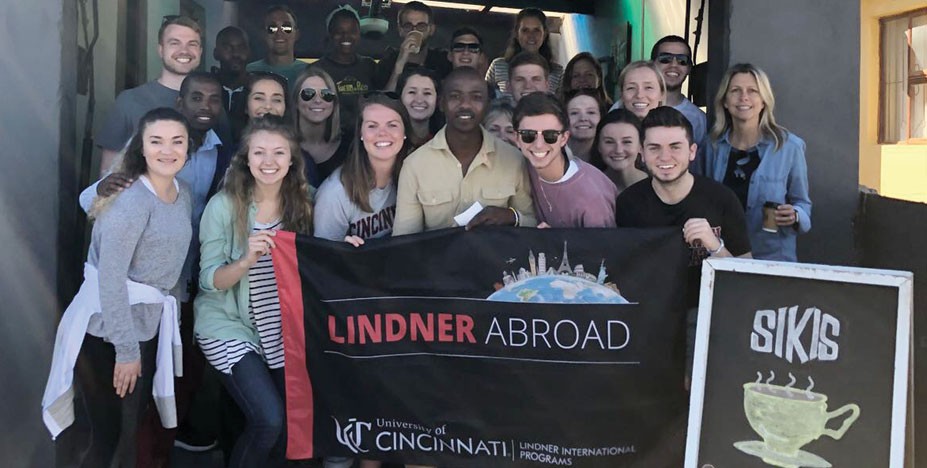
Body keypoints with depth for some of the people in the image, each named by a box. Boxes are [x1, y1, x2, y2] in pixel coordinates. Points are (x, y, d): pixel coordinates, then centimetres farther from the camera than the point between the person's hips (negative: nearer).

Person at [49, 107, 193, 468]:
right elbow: (110, 278, -23)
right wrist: (125, 349, -21)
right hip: (106, 328, -8)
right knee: (102, 431, 5)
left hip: (149, 325, 8)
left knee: (130, 426, 20)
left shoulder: (183, 193, 5)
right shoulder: (130, 200, -21)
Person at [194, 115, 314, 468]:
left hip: (282, 329, 4)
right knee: (269, 420, -15)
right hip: (228, 326, -4)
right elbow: (209, 280, -13)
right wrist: (247, 260, -31)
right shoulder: (224, 205, -14)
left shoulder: (301, 203, -2)